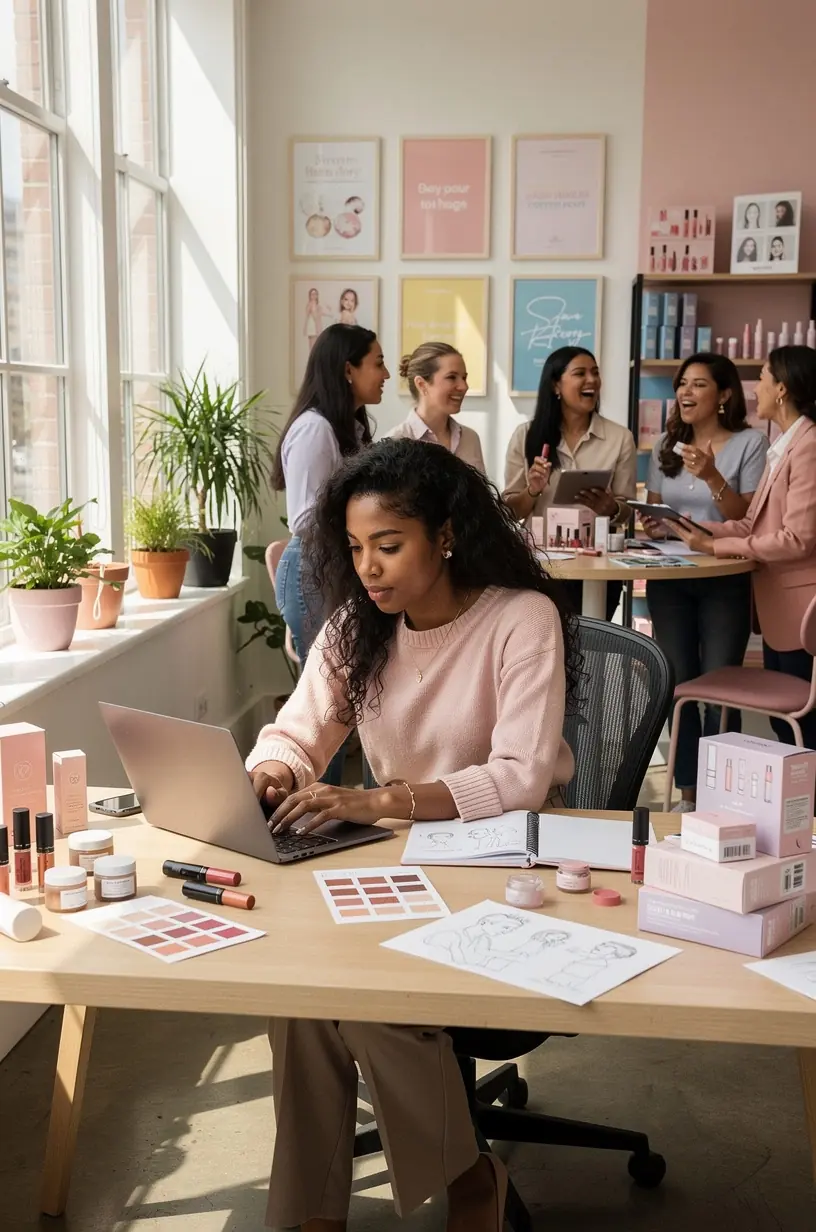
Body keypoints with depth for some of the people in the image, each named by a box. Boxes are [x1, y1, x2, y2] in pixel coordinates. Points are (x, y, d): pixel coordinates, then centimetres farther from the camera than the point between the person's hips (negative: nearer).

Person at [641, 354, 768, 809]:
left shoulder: (751, 443, -4)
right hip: (669, 580, 5)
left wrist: (712, 478, -23)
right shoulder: (666, 445, 11)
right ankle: (688, 794, 17)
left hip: (725, 582, -4)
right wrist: (651, 525, -4)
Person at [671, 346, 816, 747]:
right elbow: (752, 524, 11)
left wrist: (716, 546, -16)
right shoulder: (782, 444, 14)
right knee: (782, 722, 16)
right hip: (778, 608, 10)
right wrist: (699, 530, -3)